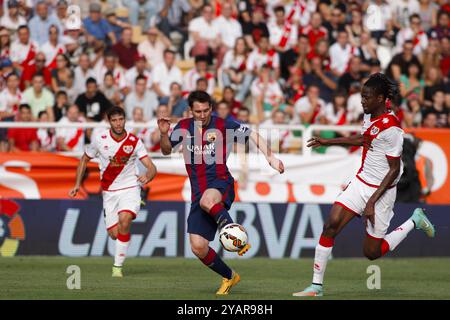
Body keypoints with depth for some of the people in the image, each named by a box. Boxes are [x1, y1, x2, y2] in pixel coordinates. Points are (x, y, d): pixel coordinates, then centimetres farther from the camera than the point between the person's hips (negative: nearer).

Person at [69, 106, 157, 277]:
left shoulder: (134, 142, -9)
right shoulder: (99, 138, -6)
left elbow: (151, 167, -13)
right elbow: (85, 159, 10)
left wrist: (147, 176, -35)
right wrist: (77, 184, 5)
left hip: (130, 188, -2)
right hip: (109, 192, 2)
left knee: (124, 219, -29)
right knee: (114, 234, -4)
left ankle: (118, 266, -17)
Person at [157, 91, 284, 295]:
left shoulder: (222, 125, -3)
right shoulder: (184, 127, 7)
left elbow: (252, 136, -3)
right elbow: (166, 151, 17)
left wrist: (270, 157, -16)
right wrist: (164, 134, -4)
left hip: (220, 184, -4)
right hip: (199, 192, 4)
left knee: (207, 200, -43)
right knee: (198, 247, -4)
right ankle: (229, 277, 17)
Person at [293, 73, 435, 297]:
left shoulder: (391, 127, -22)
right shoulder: (369, 115, 3)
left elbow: (394, 170, -19)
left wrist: (372, 202, -21)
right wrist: (327, 142, 24)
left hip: (380, 190, -7)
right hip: (360, 183, 7)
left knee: (372, 253, 4)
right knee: (330, 226, -10)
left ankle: (414, 221, 24)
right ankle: (316, 285, -5)